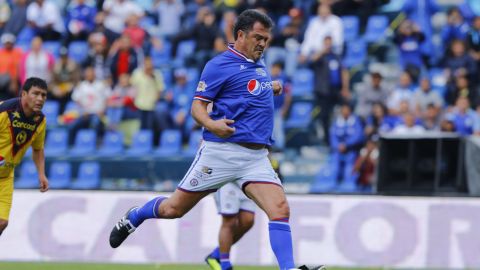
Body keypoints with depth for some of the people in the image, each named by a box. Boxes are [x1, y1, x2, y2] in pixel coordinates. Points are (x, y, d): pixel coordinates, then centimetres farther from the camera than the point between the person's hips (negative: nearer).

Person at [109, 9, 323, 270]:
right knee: (174, 209, 6)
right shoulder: (219, 64, -5)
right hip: (222, 150, -5)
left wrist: (270, 88, 19)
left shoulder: (259, 65, 17)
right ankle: (133, 217, 36)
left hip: (256, 157, 5)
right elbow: (197, 106, -8)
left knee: (280, 209, -16)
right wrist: (211, 124, -28)